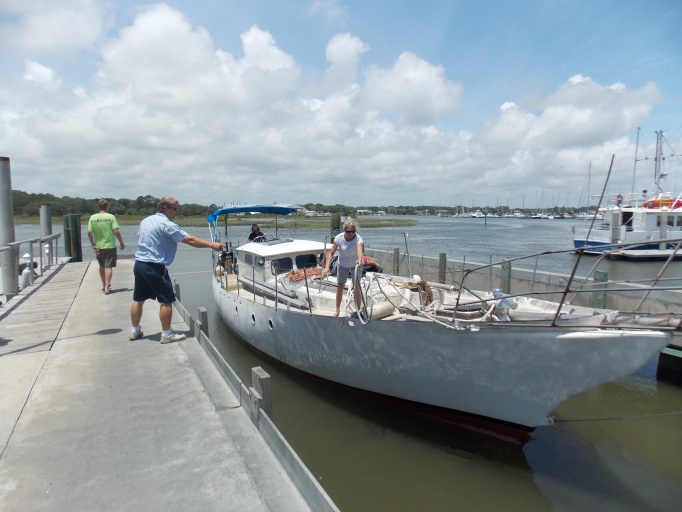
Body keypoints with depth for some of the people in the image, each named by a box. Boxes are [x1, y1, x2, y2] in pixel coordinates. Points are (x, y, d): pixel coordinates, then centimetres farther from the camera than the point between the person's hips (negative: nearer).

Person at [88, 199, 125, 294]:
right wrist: (121, 243, -5)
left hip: (98, 246, 4)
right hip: (110, 245, -4)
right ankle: (107, 287, -8)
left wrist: (93, 245, 3)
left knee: (102, 266, 19)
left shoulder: (92, 217, 1)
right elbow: (116, 231, -15)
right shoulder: (111, 217, -9)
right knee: (108, 266, 0)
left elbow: (89, 232, -3)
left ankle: (104, 285, 31)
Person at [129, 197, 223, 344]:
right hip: (154, 267, -9)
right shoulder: (167, 224, -15)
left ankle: (135, 330, 29)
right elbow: (190, 240, -18)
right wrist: (211, 245, -15)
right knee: (167, 300, -1)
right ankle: (167, 334, 5)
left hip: (139, 264, 9)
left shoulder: (145, 221, 12)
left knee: (138, 299, 17)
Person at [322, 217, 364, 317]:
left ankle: (358, 309, 5)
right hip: (342, 265, 2)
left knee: (356, 286, -8)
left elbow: (360, 251, -49)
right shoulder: (339, 238, -24)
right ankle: (337, 310, 22)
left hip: (355, 264, -2)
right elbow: (331, 253, -25)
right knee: (340, 286, 6)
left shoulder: (358, 239, -29)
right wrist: (327, 267, -38)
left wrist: (359, 260, -71)